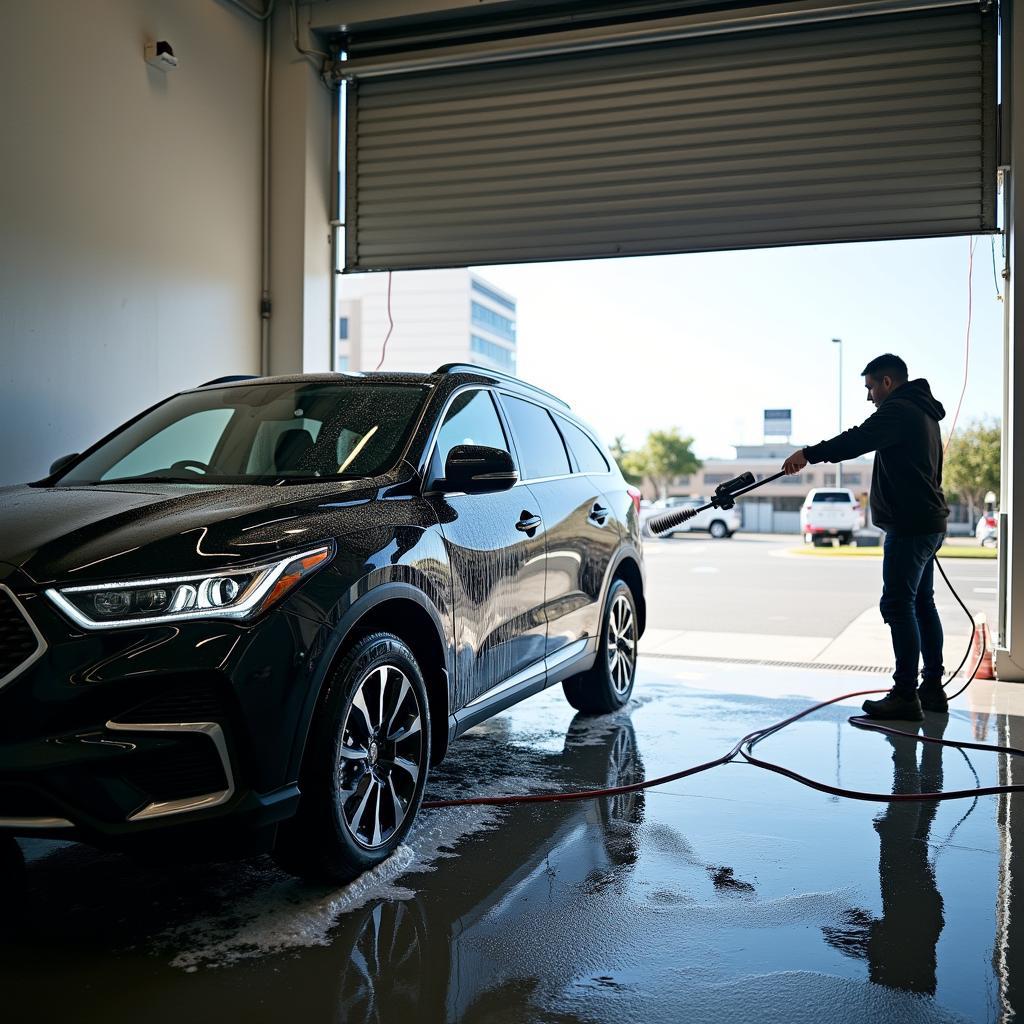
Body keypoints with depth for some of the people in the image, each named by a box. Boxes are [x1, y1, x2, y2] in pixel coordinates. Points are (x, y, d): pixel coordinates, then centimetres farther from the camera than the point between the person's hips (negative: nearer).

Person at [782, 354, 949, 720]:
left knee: (898, 605, -9)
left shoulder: (898, 410, -13)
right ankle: (932, 688, 20)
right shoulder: (922, 411, 20)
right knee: (922, 604, 14)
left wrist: (809, 454, -26)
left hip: (909, 525, -11)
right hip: (929, 521, 11)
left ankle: (905, 695, -8)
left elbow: (858, 440, -26)